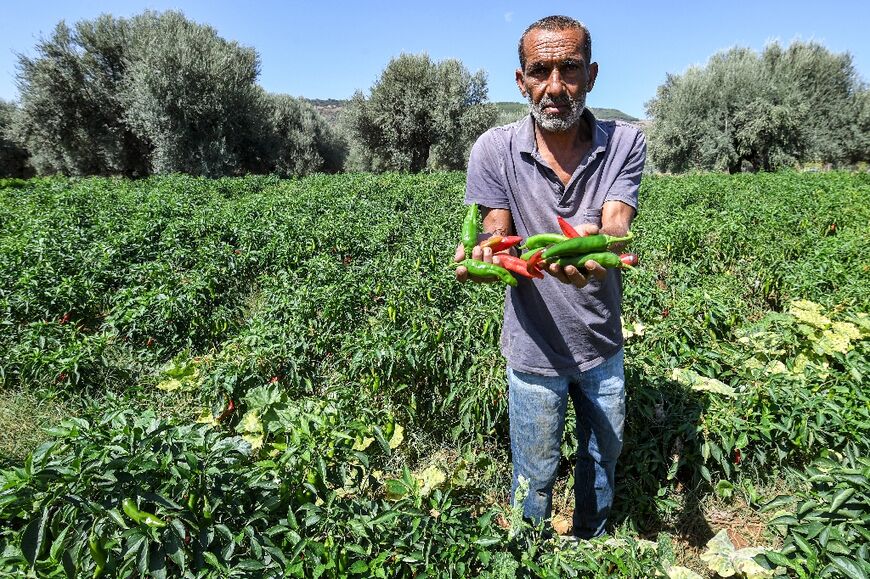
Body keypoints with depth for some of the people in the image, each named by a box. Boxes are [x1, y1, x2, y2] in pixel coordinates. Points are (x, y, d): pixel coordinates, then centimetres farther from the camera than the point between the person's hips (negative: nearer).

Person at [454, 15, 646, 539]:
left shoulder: (625, 143, -10)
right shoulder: (495, 151, -13)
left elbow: (616, 229, -22)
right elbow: (499, 236, -12)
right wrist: (484, 257, -38)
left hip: (603, 343, 3)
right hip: (535, 349, -2)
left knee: (604, 457, 25)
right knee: (535, 478, 15)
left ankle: (591, 547, 56)